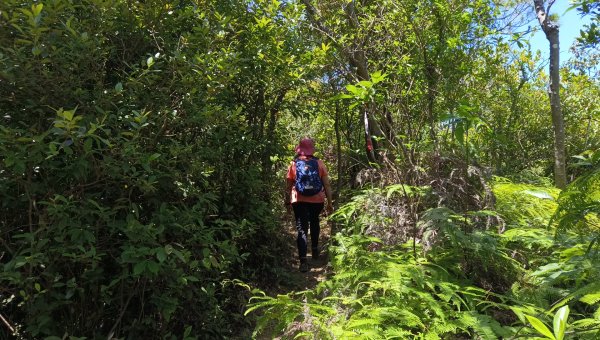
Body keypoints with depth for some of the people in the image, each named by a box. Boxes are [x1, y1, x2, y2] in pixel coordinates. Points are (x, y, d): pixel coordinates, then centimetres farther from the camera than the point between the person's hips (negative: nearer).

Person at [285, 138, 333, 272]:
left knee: (302, 228, 0)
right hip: (317, 200, 2)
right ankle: (315, 250, 38)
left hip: (299, 201, -1)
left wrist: (287, 202, 13)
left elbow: (289, 186, 1)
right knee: (314, 223, 26)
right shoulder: (320, 163, -2)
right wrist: (330, 203, 5)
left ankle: (303, 261, -10)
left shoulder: (293, 164, -3)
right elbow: (327, 185, -2)